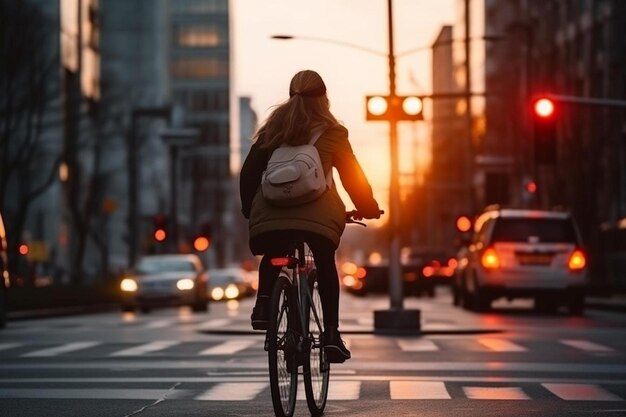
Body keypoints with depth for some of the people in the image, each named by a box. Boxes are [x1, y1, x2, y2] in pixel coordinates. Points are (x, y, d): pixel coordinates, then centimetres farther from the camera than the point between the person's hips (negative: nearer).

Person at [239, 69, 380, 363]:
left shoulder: (273, 128, 16)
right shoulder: (331, 132, 9)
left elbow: (249, 172, 17)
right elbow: (352, 176, 12)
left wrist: (249, 209, 30)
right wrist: (369, 208, 27)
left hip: (271, 214, 2)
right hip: (318, 215, -2)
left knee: (272, 260, 29)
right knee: (325, 267, 18)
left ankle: (263, 304, 4)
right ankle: (331, 333, 7)